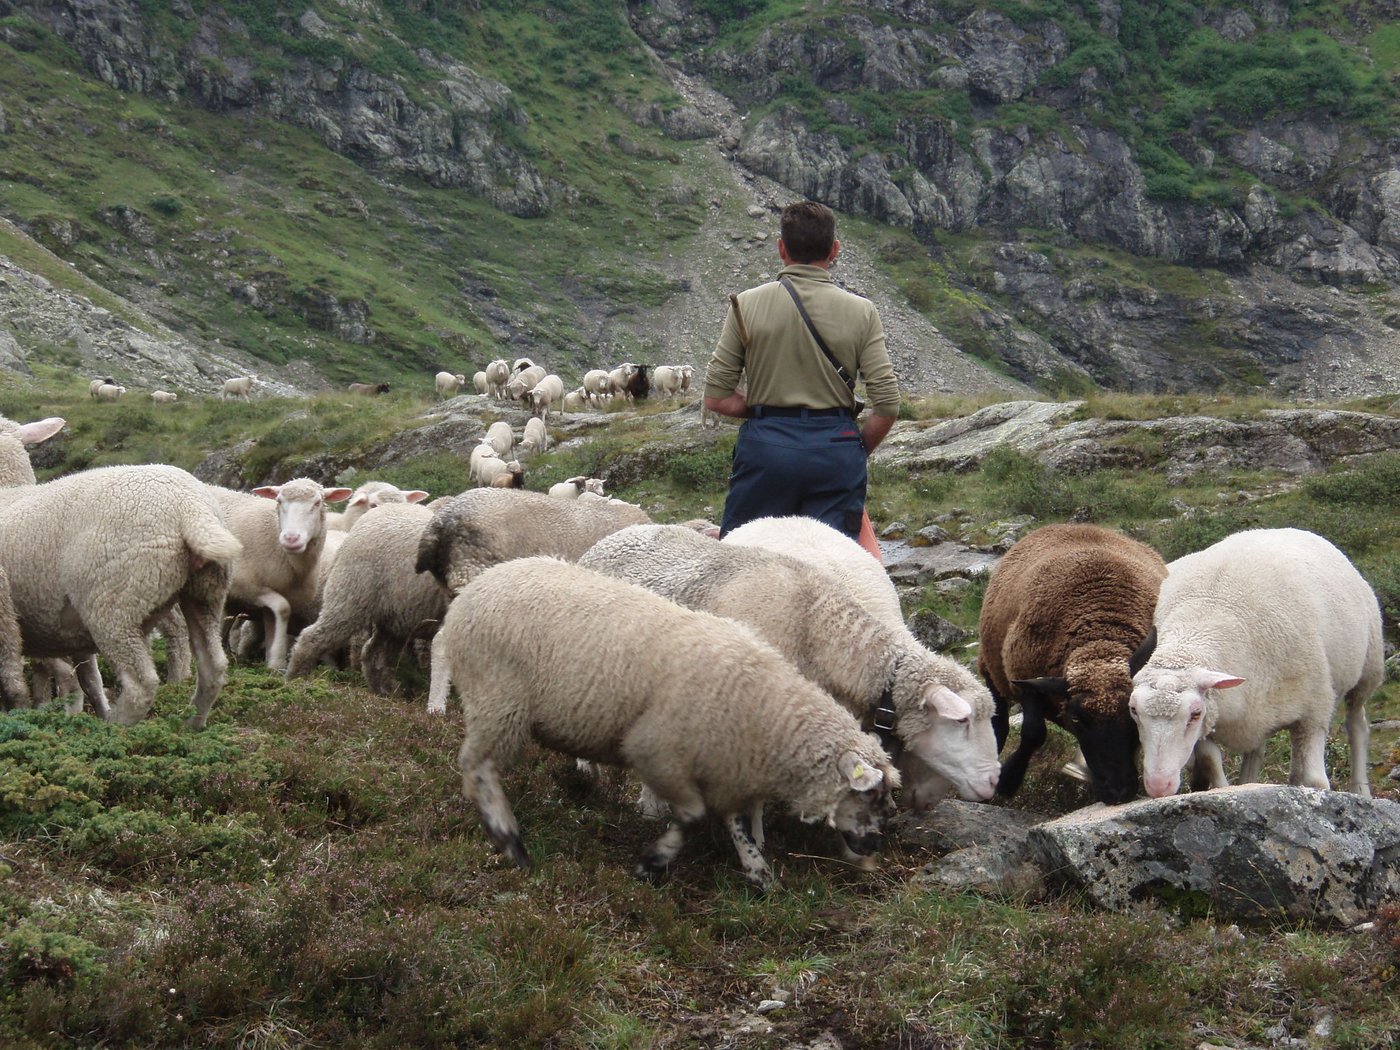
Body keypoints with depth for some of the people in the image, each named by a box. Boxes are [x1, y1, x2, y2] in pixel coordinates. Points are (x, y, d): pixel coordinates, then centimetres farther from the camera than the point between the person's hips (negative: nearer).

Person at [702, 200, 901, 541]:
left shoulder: (747, 305, 0)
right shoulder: (861, 312, 0)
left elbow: (716, 399, -1)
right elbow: (887, 406, -4)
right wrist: (855, 452, 11)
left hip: (766, 446, 0)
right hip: (836, 447, 0)